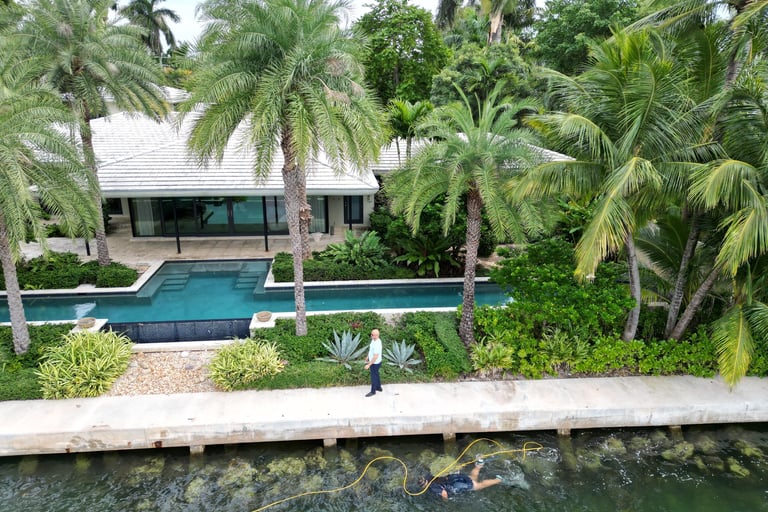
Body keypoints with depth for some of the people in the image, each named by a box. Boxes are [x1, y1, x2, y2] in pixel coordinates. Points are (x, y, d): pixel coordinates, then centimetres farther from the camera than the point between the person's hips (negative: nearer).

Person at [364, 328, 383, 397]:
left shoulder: (377, 344, -35)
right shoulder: (374, 340, -5)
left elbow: (375, 357, -32)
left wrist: (369, 365, -25)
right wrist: (368, 356, 24)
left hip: (375, 363, -9)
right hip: (375, 362, 9)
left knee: (373, 377, 9)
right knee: (376, 375, 25)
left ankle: (373, 391, 26)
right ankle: (379, 387, 43)